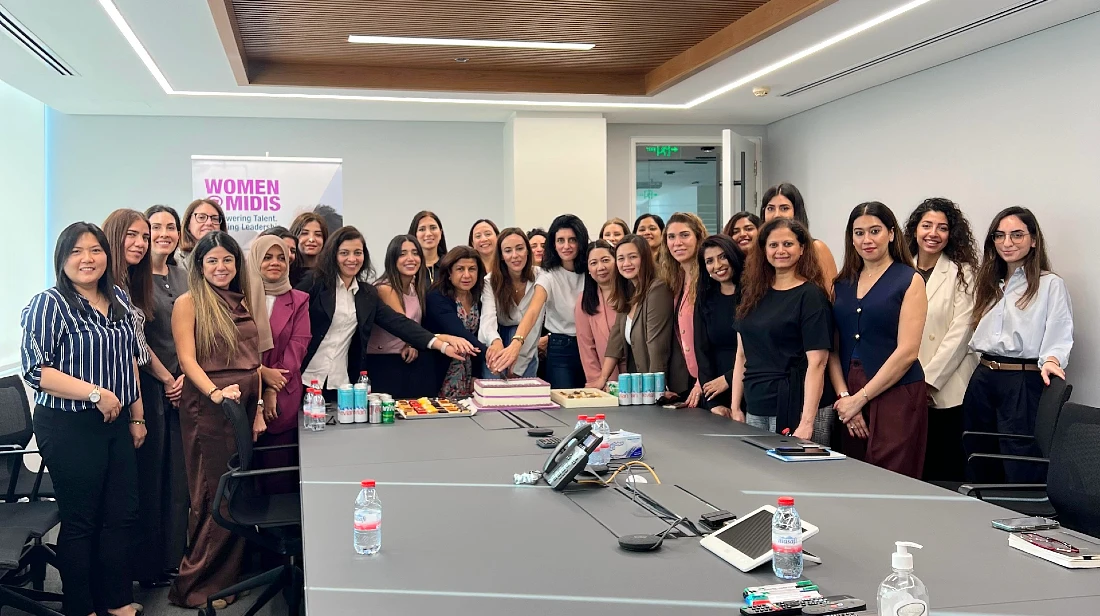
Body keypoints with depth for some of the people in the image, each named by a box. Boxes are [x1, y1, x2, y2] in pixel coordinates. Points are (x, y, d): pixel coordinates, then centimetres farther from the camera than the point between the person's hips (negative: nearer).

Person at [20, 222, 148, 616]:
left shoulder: (119, 299, 8)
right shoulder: (49, 304, -12)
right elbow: (36, 370, -18)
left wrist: (137, 416, 14)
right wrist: (96, 394, -21)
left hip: (116, 423, 6)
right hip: (69, 428, -6)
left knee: (122, 514, 11)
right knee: (80, 520, 4)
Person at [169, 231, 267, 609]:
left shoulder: (244, 304, 14)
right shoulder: (188, 303, -3)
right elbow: (188, 359, -12)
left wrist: (258, 409, 9)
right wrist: (215, 393, -28)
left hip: (246, 406, 6)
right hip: (207, 406, -5)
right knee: (214, 496, -2)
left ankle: (229, 575, 21)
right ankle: (198, 585, 10)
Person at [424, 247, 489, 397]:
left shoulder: (478, 299, 4)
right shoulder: (437, 298, -15)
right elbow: (459, 333, -29)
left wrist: (476, 376, 1)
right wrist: (488, 355, -41)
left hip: (470, 374, 5)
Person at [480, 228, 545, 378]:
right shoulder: (491, 281, -11)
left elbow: (535, 323, -11)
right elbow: (488, 318, -26)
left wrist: (517, 368, -15)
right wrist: (495, 342, -48)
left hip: (527, 352, 0)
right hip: (497, 344, 0)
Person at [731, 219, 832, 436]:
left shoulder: (810, 295, -7)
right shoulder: (753, 294, 11)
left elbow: (817, 362, -14)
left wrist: (807, 423, -21)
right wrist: (735, 408, 7)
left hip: (791, 409, -5)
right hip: (754, 409, 5)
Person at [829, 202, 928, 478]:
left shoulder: (909, 280, -2)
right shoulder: (843, 283, 12)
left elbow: (907, 352, -10)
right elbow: (833, 349, 8)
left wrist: (860, 398, -11)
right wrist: (843, 396, -6)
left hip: (896, 396, -4)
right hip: (849, 398, 4)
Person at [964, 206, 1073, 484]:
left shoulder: (1051, 284, -2)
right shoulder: (988, 284, 19)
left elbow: (1059, 336, -11)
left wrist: (1051, 360, -29)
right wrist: (986, 368, 10)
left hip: (1025, 382, -6)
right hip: (983, 380, 6)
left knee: (1021, 472, -5)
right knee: (980, 468, 12)